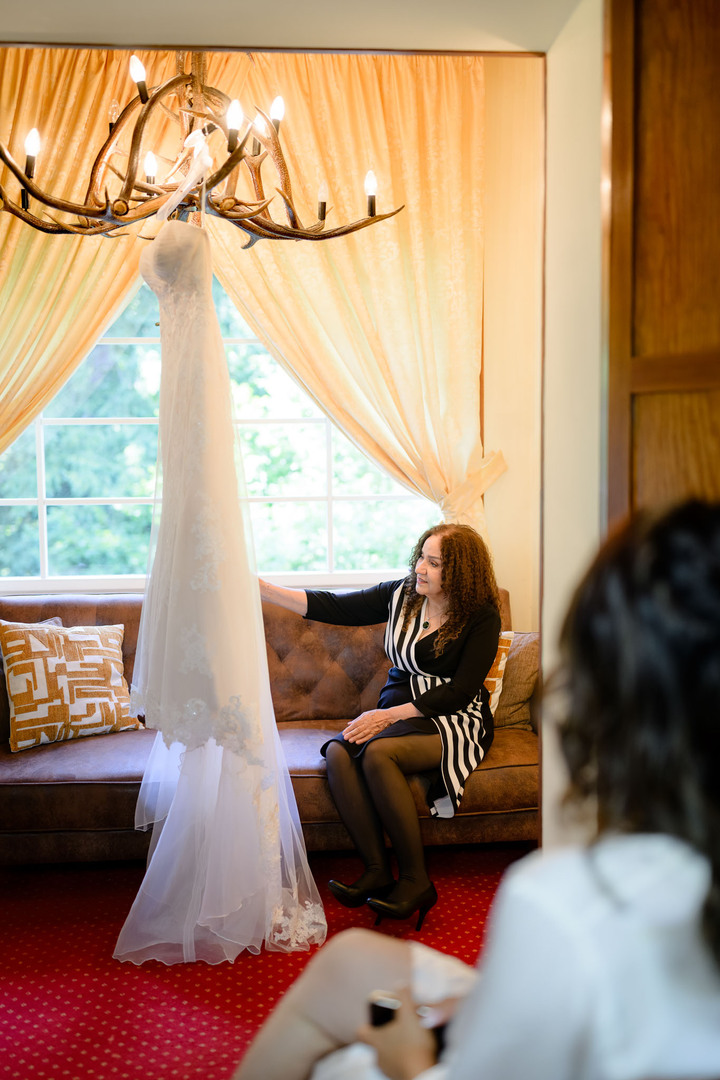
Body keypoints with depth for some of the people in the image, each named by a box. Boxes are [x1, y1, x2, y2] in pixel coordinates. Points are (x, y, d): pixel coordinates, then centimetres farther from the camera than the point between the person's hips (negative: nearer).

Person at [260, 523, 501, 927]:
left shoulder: (482, 616, -9)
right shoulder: (401, 595, 4)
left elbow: (460, 691, -14)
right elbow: (332, 607, 1)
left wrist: (389, 714, -21)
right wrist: (261, 587, -8)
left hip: (455, 722, -5)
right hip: (397, 715, 5)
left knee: (377, 753, -33)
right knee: (339, 752, -25)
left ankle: (416, 879, -21)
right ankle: (377, 871, -18)